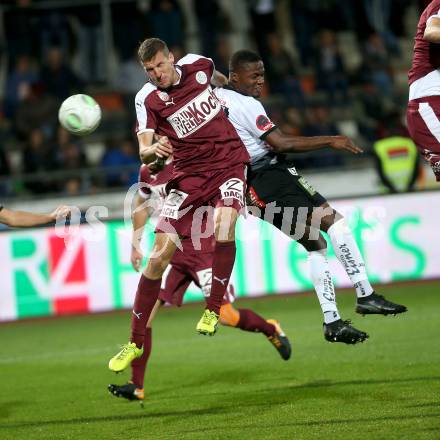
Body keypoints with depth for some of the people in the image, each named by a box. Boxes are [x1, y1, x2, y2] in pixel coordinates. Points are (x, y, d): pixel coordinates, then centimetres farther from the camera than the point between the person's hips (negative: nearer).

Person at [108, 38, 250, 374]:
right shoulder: (147, 99, -9)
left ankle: (214, 309, -11)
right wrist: (154, 150, -39)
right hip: (188, 173, 0)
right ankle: (136, 342, 3)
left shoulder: (198, 65, -3)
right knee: (159, 255, -8)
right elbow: (144, 153, -18)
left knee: (223, 227, -30)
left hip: (228, 162, 0)